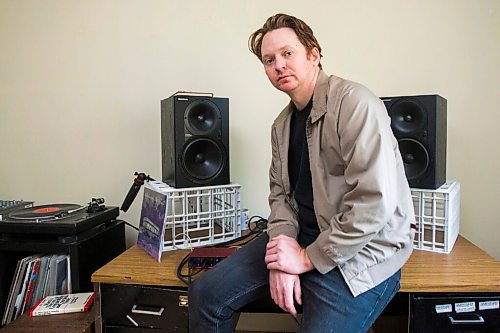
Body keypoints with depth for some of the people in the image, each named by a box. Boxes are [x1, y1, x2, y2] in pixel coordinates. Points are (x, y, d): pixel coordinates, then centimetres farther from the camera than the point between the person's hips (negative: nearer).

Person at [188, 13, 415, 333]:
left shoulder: (354, 103, -17)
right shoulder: (282, 125, 9)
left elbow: (375, 202, -24)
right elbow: (281, 193, 8)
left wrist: (308, 258, -16)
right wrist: (282, 254, -10)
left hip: (362, 249, -6)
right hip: (303, 236, 7)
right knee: (205, 294, 1)